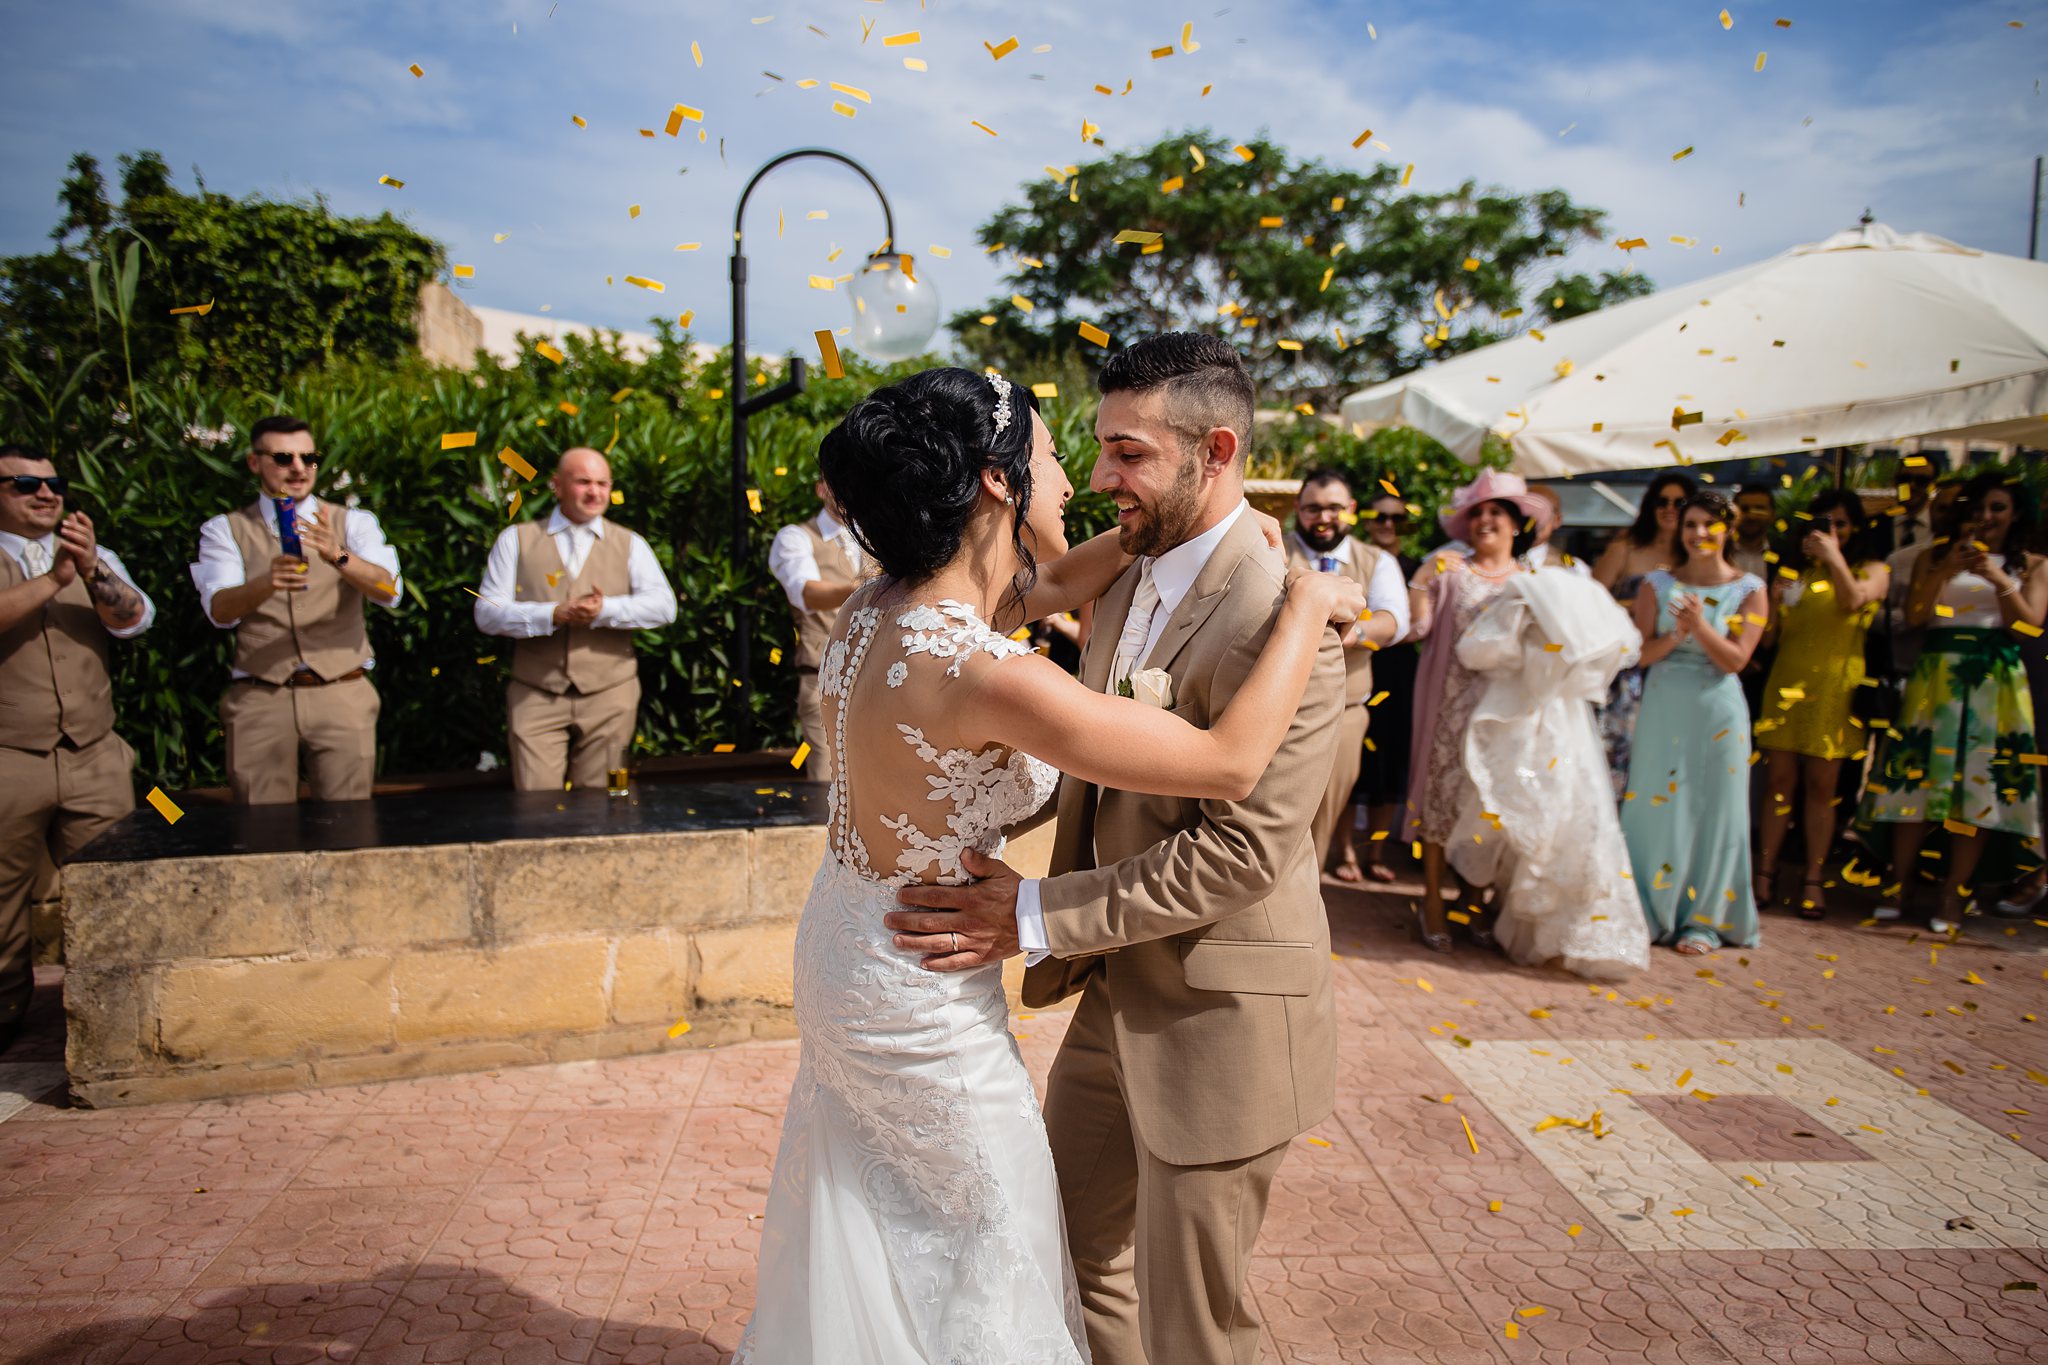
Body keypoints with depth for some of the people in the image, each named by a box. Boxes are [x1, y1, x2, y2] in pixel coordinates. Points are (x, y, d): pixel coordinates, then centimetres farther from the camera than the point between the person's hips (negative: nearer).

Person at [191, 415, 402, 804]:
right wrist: (266, 583, -28)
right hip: (258, 698, 0)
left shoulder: (353, 522, 9)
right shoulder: (225, 530, 9)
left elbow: (388, 592, -8)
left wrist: (338, 557, -28)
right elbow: (220, 610, -7)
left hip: (342, 695, 0)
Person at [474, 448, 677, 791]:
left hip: (608, 697, 1)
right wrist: (554, 615, -15)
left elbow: (663, 606, -3)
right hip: (535, 696, 0)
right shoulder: (516, 540, 9)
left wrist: (606, 610, -18)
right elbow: (487, 613, 0)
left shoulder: (629, 545, 11)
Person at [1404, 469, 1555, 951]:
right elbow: (1419, 626, -5)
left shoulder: (1533, 579, 10)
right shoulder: (1449, 571, 3)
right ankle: (1432, 901, 8)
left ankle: (1471, 898, 19)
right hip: (1451, 699, -2)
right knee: (1443, 788, -1)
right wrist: (1424, 580, -13)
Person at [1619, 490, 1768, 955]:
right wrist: (1675, 635, -18)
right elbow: (1642, 653, -1)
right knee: (1654, 808, 3)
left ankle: (1704, 919, 15)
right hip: (1662, 708, 1)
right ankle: (1647, 911, 16)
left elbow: (1736, 659, -7)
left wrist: (1701, 627, -22)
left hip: (1717, 711, -1)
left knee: (1713, 812, 3)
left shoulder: (1749, 590, 0)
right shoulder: (1657, 584, 3)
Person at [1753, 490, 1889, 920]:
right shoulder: (1797, 569, 15)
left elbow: (1855, 598, -14)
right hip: (1787, 679, 2)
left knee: (1821, 784, -1)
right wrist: (1775, 601, -3)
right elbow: (1772, 632, 14)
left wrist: (1834, 556, -10)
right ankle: (1766, 871, 6)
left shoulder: (1872, 569, 9)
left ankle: (1813, 879, 6)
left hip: (1835, 685, -2)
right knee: (1779, 779, 0)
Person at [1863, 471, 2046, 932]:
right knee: (1917, 777, -4)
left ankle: (1952, 897, 3)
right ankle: (1901, 890, 4)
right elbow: (1913, 616, 0)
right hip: (1936, 676, 0)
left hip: (1998, 682, 0)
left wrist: (1998, 579, -15)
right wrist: (1946, 571, -13)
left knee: (1980, 784, -3)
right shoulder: (1935, 558, 12)